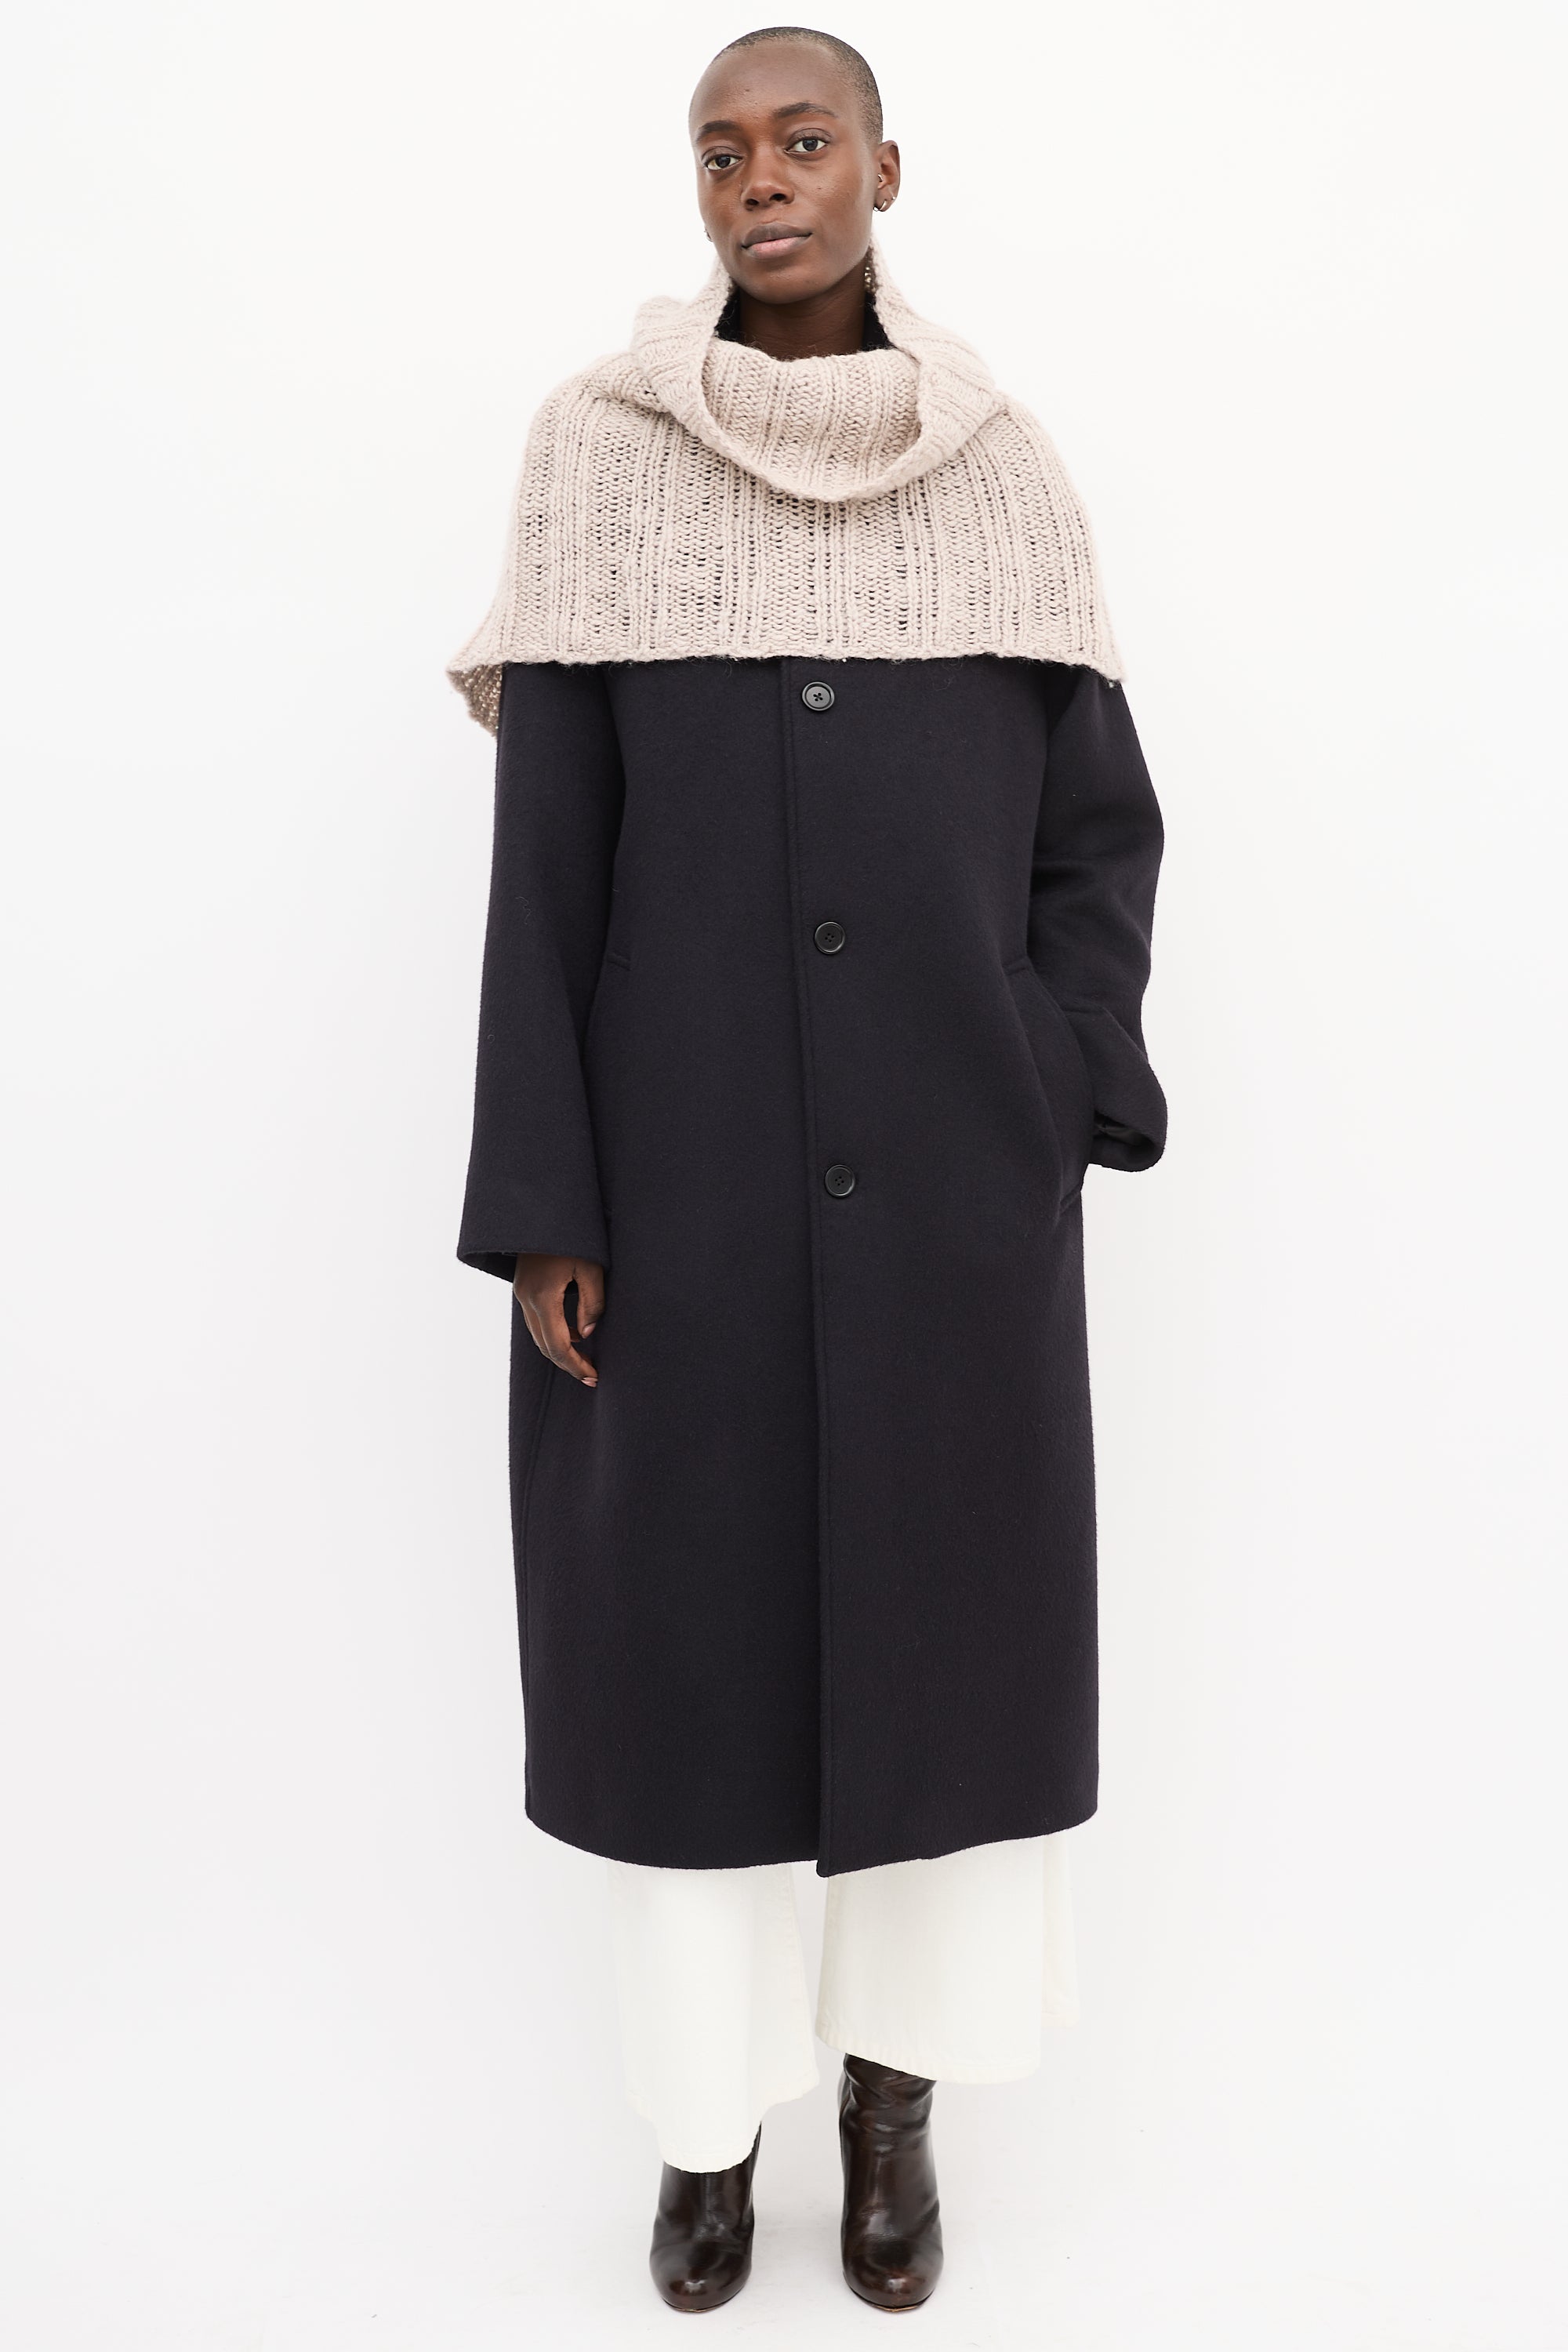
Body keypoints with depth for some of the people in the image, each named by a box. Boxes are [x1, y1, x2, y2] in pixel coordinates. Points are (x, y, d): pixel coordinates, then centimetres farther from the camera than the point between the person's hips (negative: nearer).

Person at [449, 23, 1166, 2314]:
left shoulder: (1007, 474, 7)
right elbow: (544, 848, -3)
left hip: (947, 1179, 2)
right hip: (684, 1162, -1)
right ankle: (707, 2116, 30)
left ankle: (897, 2104, 31)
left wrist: (1055, 1110, -8)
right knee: (682, 1621, 6)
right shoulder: (600, 455, 2)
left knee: (943, 1609, 8)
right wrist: (538, 1203, -8)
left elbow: (1099, 822, 7)